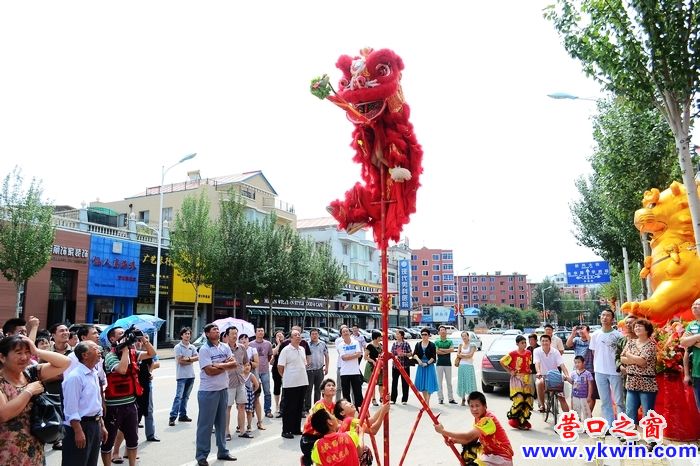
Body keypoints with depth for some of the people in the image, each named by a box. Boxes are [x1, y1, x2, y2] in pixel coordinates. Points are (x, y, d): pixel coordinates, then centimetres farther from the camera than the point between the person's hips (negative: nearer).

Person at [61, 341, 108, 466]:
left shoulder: (94, 375, 10)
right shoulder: (75, 377, -18)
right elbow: (71, 409, -20)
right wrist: (78, 432, -22)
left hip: (94, 425, 9)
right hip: (80, 425, -9)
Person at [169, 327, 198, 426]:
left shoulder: (192, 347, 11)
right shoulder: (178, 347, -4)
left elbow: (197, 358, -1)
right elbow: (180, 361, -13)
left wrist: (188, 358, -14)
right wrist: (191, 360, -5)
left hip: (191, 375, 5)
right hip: (181, 375, -5)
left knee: (185, 396, 12)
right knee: (178, 396, -11)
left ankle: (182, 415, 20)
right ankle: (173, 417, -10)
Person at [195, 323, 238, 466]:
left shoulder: (225, 347, 7)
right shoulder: (204, 349, -12)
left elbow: (234, 363, 0)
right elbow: (210, 371, -20)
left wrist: (219, 365, -15)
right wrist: (226, 365, -8)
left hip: (223, 389, 6)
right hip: (208, 391, -6)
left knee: (221, 422, 16)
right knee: (205, 424, 2)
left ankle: (222, 451, 27)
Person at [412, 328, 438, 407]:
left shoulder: (432, 345, -3)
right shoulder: (418, 344, 6)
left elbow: (433, 357, -6)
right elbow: (414, 354, -3)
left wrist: (427, 363, -15)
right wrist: (418, 359, -21)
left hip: (429, 366, -4)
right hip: (420, 366, 4)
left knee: (429, 384, -5)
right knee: (422, 384, 9)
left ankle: (427, 403, -1)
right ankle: (426, 402, 22)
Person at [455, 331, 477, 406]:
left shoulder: (472, 345, 0)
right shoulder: (461, 345, 11)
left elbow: (470, 355, -11)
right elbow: (458, 355, 4)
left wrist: (461, 355, -5)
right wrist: (466, 355, -8)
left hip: (469, 366, -4)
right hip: (461, 366, 4)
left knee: (469, 381, -6)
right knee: (462, 382, 4)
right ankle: (463, 399, 11)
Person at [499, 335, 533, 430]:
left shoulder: (528, 353, 7)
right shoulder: (513, 354, -7)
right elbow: (502, 362, 1)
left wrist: (530, 370, 7)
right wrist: (510, 371, -1)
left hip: (527, 378, 5)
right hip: (517, 378, -5)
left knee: (527, 400, 3)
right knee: (518, 399, -12)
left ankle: (523, 420, 15)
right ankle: (513, 419, 6)